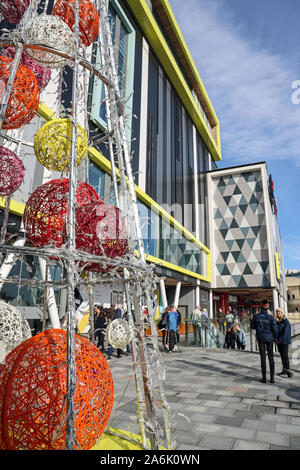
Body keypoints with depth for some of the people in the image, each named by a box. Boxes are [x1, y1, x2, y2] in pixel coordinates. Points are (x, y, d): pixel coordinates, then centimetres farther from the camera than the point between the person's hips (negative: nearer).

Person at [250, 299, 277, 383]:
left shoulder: (256, 316, -4)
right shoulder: (270, 317, -7)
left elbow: (252, 326, 4)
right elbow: (275, 328, -8)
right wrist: (275, 338, 7)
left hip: (261, 338, 0)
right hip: (269, 338, 0)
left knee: (263, 358, 4)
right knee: (271, 357, 9)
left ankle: (264, 378, 7)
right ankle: (272, 378, 11)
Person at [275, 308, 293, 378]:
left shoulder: (286, 321, -10)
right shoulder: (276, 322, 8)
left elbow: (286, 332, -16)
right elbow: (275, 331, 10)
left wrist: (280, 339, -18)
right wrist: (276, 339, -4)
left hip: (285, 341, -6)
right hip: (279, 342, 6)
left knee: (285, 355, -10)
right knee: (282, 355, 11)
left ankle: (288, 370, -5)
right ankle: (284, 370, 18)